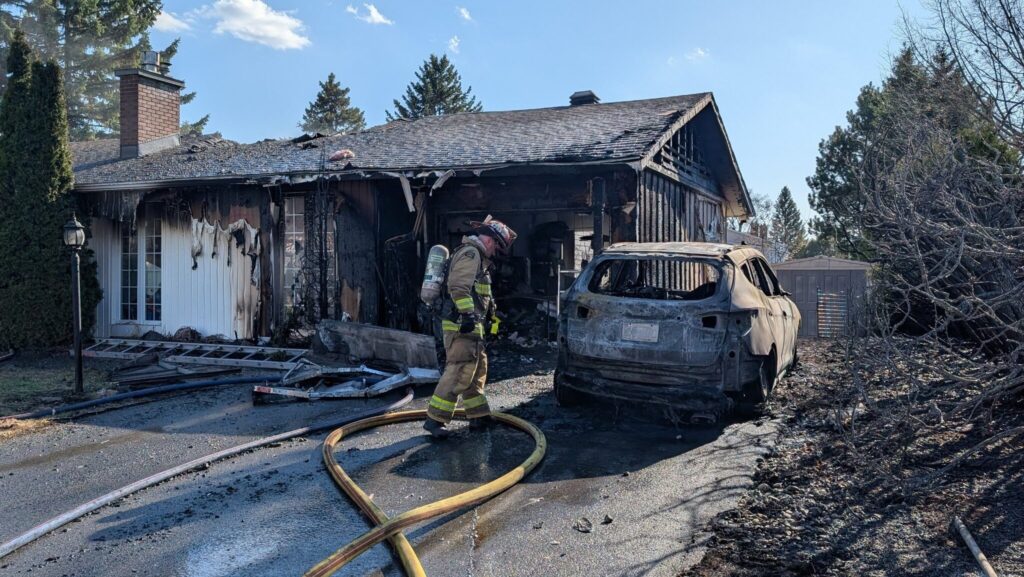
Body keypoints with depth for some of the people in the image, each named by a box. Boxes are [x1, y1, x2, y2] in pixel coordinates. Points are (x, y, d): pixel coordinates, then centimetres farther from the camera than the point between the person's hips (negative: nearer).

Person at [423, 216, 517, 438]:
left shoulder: (477, 257, 23)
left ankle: (479, 416, 23)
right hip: (462, 324, -11)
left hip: (471, 324, 11)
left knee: (477, 369, 15)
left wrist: (486, 317, 33)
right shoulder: (470, 253, -11)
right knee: (460, 371, -13)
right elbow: (458, 287, -23)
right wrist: (468, 314, -29)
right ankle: (435, 419, -12)